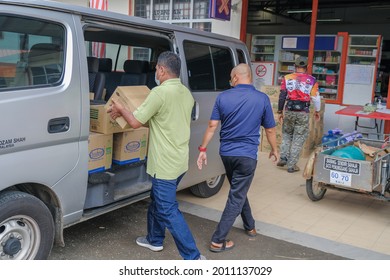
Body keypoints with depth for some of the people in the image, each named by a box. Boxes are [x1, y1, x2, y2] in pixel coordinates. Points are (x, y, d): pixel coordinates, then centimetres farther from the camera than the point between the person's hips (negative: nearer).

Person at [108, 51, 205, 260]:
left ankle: (193, 257, 4)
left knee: (169, 211, -1)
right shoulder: (186, 93, 8)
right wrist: (153, 116, 34)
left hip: (165, 164, -9)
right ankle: (155, 240, 41)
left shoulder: (160, 92, -19)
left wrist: (120, 109, 4)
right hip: (179, 161, 9)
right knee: (157, 200, 25)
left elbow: (135, 122, -15)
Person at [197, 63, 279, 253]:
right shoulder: (262, 99, -6)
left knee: (238, 192, 23)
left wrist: (203, 149, 5)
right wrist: (274, 150, 17)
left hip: (226, 153, 4)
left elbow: (212, 126, -3)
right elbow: (270, 130, 1)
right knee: (237, 197, 3)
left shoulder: (223, 97, -2)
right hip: (247, 155, -3)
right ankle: (218, 240, 4)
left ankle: (250, 226, 39)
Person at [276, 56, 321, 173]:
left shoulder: (287, 78, 1)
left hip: (289, 111, 2)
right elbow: (316, 97, 2)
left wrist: (280, 112, 11)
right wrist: (317, 112, 18)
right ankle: (291, 165, 8)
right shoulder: (311, 80, -2)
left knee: (286, 134, 22)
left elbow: (282, 96, 1)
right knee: (299, 139, 6)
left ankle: (283, 158, 11)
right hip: (303, 113, -1)